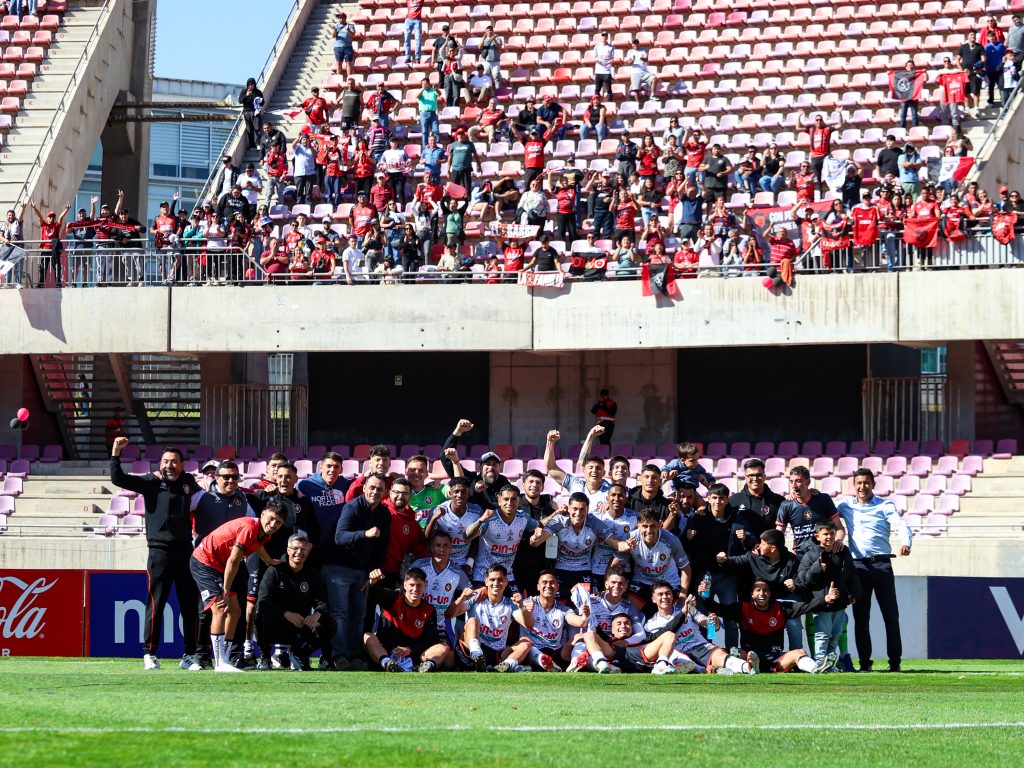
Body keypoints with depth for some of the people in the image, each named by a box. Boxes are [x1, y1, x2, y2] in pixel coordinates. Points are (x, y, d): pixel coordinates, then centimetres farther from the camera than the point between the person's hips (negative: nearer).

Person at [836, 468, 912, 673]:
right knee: (860, 616, 2)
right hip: (858, 565, 2)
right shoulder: (846, 505, 13)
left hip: (881, 564, -2)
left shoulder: (885, 506, 4)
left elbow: (901, 526, -9)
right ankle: (865, 662, 6)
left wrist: (905, 543, -29)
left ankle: (895, 662, 1)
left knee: (891, 615, -3)